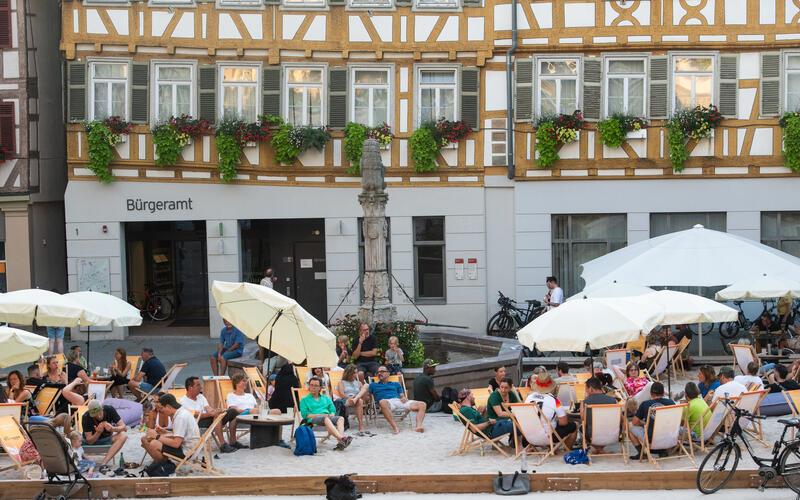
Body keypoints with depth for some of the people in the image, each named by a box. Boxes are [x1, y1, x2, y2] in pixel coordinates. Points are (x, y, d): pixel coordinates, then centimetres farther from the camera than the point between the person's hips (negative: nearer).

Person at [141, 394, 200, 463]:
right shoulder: (181, 412, 9)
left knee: (153, 445, -26)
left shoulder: (181, 417, -21)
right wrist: (165, 432, 3)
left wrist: (157, 436, -15)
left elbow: (176, 443, -25)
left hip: (185, 451, -10)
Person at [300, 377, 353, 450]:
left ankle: (341, 442, -52)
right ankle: (341, 438, -58)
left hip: (328, 416, 4)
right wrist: (320, 415, -9)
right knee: (326, 419, -38)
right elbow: (305, 414, 4)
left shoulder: (326, 398, 31)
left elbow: (333, 410, 22)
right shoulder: (305, 400, 18)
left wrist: (331, 415, -4)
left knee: (341, 418, -28)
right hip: (314, 419, -4)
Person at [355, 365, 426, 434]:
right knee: (383, 402, -44)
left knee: (422, 404, -19)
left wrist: (404, 398, 0)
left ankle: (419, 426, -39)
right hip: (388, 402, -3)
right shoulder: (373, 385, 30)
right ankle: (394, 427, -52)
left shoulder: (396, 384, 34)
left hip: (399, 401, 3)